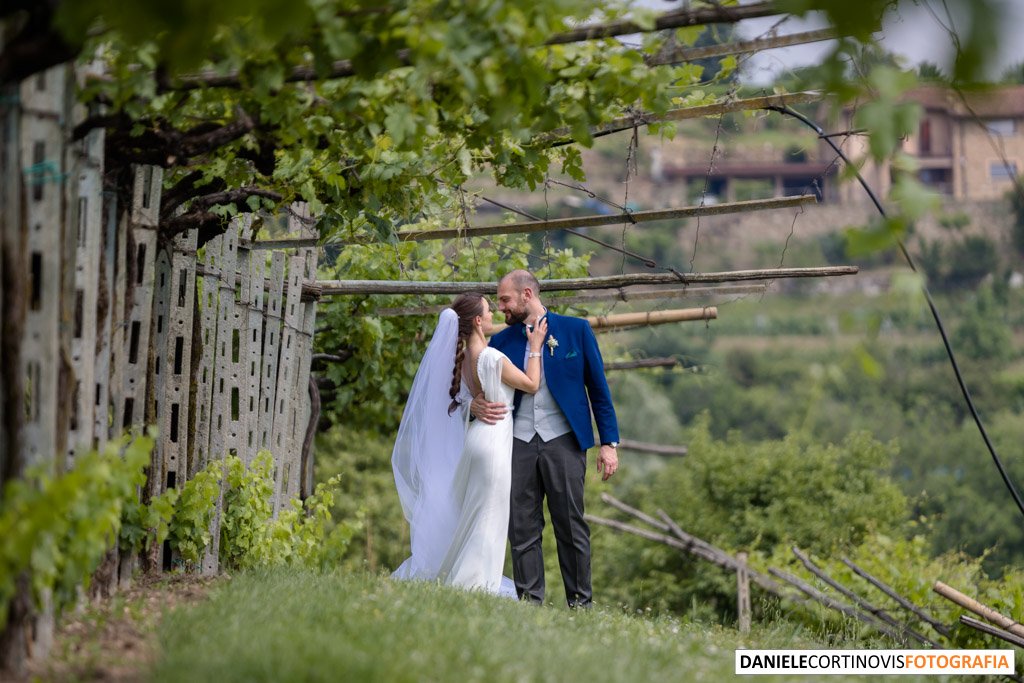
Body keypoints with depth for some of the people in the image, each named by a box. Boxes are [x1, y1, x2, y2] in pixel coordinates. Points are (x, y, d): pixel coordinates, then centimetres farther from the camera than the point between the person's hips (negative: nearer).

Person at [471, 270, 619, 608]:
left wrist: (609, 442, -1)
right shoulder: (501, 341, 11)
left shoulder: (575, 330, 4)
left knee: (571, 527, -1)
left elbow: (598, 388, 5)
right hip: (518, 443, 3)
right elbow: (480, 390, 14)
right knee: (522, 529, 1)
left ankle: (581, 604, 5)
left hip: (562, 441, -3)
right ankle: (529, 603, 5)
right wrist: (476, 406, -11)